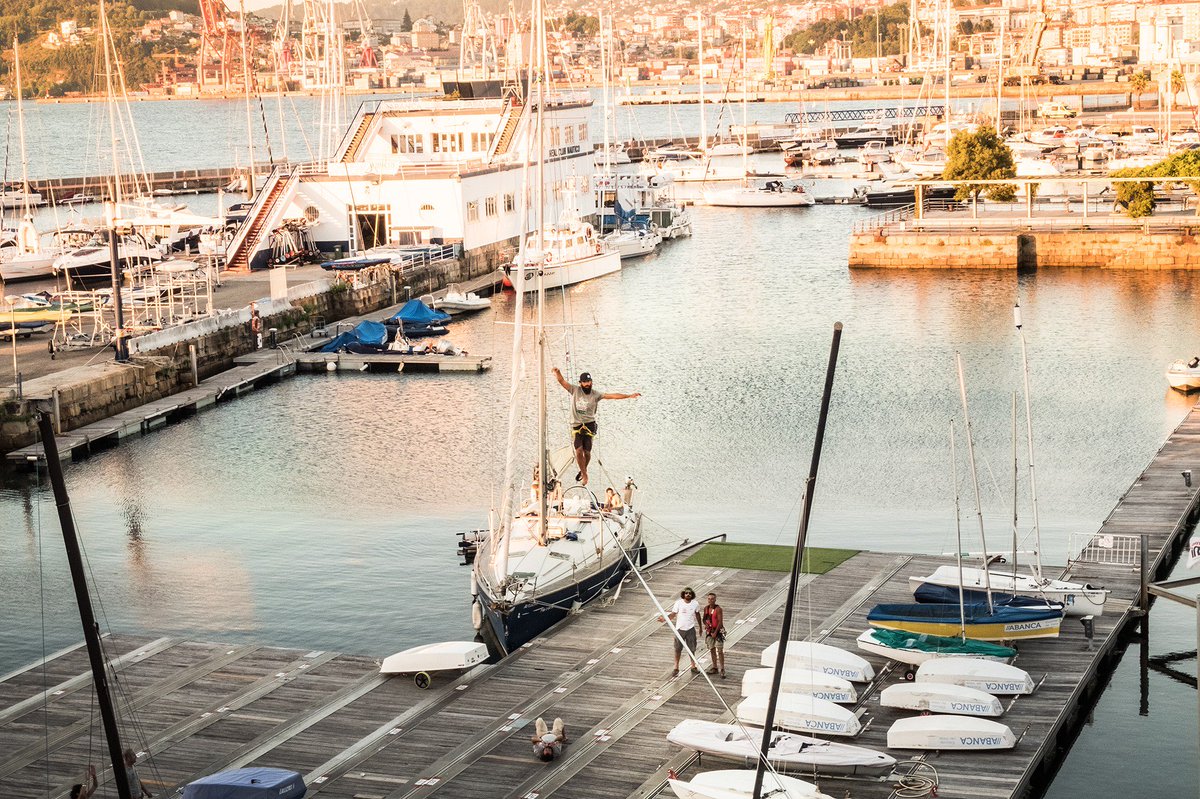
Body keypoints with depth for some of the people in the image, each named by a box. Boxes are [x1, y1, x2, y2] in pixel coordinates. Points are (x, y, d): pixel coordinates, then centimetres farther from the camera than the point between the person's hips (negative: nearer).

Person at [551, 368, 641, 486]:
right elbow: (562, 381, -6)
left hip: (589, 425, 0)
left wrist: (629, 396, -12)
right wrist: (557, 372, -28)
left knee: (587, 451, -1)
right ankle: (584, 475, 1)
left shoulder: (595, 394, -1)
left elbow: (611, 396, -6)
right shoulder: (575, 390, 0)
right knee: (579, 450, -13)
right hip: (576, 425, 0)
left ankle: (583, 471, 29)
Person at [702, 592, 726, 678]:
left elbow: (720, 622, -16)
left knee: (720, 651, -8)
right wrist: (706, 624, -6)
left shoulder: (718, 609, -14)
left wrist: (715, 632, -17)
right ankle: (715, 668, 21)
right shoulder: (706, 608, 5)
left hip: (718, 631, -6)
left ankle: (722, 670, -7)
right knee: (712, 650, 12)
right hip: (709, 631, 6)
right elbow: (704, 618, 17)